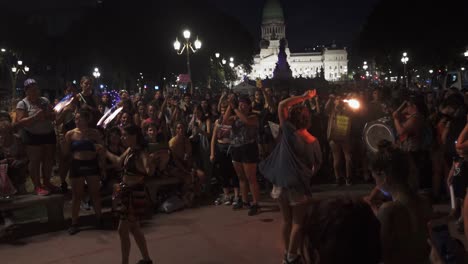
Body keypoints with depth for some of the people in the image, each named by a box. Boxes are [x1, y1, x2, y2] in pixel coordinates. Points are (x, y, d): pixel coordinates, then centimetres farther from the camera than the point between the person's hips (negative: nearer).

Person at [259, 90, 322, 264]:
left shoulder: (288, 132, -11)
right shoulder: (313, 141, -7)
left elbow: (282, 105, -8)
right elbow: (317, 164, 4)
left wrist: (304, 97, -4)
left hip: (281, 183, 2)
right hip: (300, 185, -1)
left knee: (287, 220, 17)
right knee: (298, 223, 11)